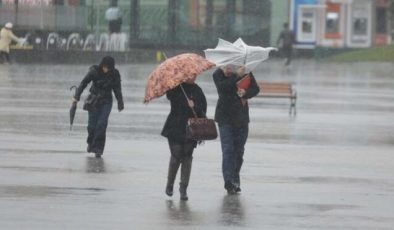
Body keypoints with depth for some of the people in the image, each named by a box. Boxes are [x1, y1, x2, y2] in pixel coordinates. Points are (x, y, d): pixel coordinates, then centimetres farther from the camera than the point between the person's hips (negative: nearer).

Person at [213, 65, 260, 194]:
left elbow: (255, 89, -4)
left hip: (241, 118, 3)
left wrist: (245, 93, -24)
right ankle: (229, 182, -17)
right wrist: (237, 76, -31)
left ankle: (235, 180, 22)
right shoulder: (218, 75, -6)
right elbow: (223, 87, -23)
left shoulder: (245, 73, -1)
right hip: (225, 118, -3)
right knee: (228, 150, -12)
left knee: (239, 150, 9)